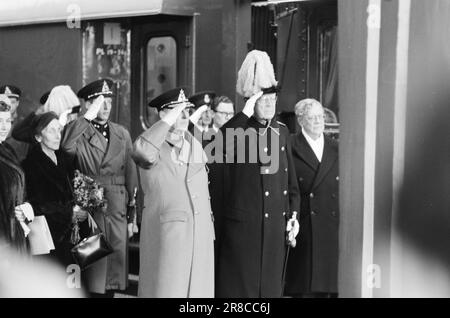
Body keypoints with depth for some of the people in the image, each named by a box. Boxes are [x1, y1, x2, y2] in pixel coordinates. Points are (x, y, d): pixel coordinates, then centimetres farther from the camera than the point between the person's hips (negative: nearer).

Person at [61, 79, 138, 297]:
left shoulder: (122, 134, 12)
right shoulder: (80, 134, -1)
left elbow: (131, 175, 13)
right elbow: (65, 146, -25)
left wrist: (133, 215, 10)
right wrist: (88, 116, -20)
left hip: (118, 213, 4)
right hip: (89, 212, -3)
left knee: (115, 270, 5)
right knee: (93, 276, -3)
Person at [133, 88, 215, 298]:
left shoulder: (195, 145, 12)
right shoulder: (154, 148, -7)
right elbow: (142, 151, -34)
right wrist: (169, 119, -26)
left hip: (200, 237, 6)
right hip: (165, 237, -5)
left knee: (198, 289, 8)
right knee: (166, 289, -2)